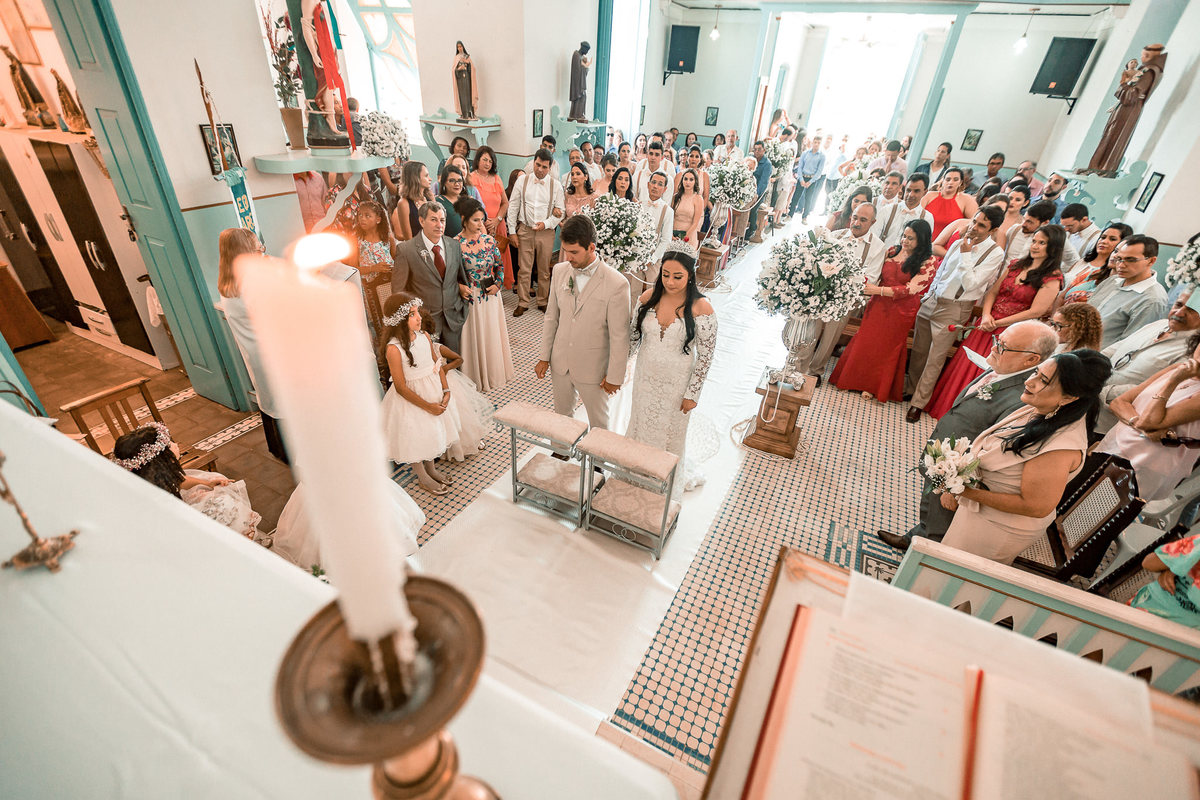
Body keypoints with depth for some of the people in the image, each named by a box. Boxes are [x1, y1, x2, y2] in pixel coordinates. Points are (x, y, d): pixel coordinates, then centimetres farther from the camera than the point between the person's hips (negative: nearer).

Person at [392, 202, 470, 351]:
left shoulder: (454, 245, 3)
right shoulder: (405, 250, -12)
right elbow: (398, 290, -6)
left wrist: (460, 286, -1)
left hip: (453, 315, 4)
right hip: (425, 318, -4)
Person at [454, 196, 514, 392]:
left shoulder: (489, 240, 0)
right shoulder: (456, 243, -12)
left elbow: (500, 265, 9)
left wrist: (497, 284, -5)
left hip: (491, 295, 4)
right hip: (470, 297, -4)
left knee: (492, 335, 15)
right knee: (474, 337, 8)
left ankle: (494, 374, 35)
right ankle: (477, 377, 26)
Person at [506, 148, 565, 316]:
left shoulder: (555, 185, 3)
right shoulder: (522, 181, 3)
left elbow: (561, 211, 4)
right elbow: (513, 207, 5)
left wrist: (546, 223, -12)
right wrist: (512, 231, 1)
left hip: (546, 232, 0)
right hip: (525, 230, 0)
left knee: (544, 270, 7)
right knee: (524, 269, 0)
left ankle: (543, 302, 21)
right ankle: (522, 303, 11)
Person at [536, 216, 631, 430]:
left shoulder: (616, 284, -22)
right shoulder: (560, 271, -5)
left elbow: (620, 336, -16)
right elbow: (551, 317, 5)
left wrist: (615, 376, -10)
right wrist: (544, 356, 7)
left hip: (593, 368, -4)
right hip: (560, 362, 5)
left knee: (598, 422, 16)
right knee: (561, 415, 23)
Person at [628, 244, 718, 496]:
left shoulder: (700, 308, -20)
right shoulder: (649, 297, -10)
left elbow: (706, 355, -14)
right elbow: (633, 336, 1)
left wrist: (692, 394, -11)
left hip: (676, 383, -3)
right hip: (645, 377, 3)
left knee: (670, 431, 17)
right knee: (642, 424, 21)